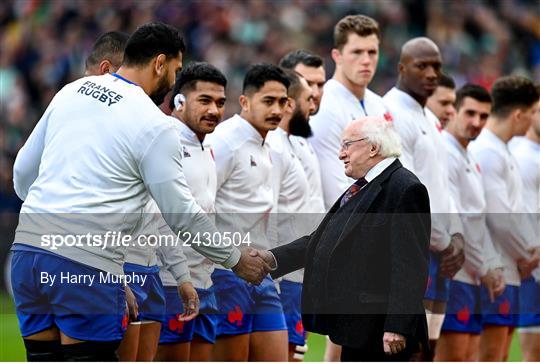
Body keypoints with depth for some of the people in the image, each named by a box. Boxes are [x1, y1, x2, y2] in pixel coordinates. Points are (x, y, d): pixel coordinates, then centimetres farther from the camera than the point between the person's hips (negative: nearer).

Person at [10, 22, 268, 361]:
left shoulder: (71, 92, 14)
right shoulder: (153, 125, -4)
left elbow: (23, 171, 20)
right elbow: (183, 215, 0)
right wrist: (236, 259, 13)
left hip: (27, 248, 6)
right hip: (87, 267, -6)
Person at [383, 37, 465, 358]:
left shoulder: (430, 119, 19)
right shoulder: (392, 115, -11)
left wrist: (456, 236, 4)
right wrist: (441, 243, -11)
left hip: (438, 251, 9)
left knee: (426, 349, 8)